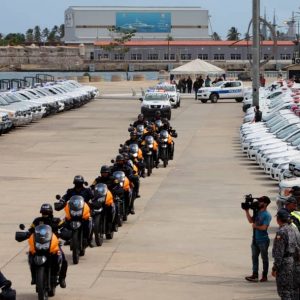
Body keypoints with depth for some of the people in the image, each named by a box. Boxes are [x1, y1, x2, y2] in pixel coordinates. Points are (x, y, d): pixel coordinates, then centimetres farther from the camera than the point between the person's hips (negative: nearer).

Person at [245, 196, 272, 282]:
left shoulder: (267, 215, -17)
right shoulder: (257, 212, 7)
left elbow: (264, 227, -23)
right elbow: (251, 220, 12)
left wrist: (255, 226, -11)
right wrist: (247, 211, 4)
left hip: (263, 240, -8)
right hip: (255, 239, 8)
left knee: (264, 258, 6)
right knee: (254, 257, 8)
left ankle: (264, 276, 15)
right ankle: (255, 275, 12)